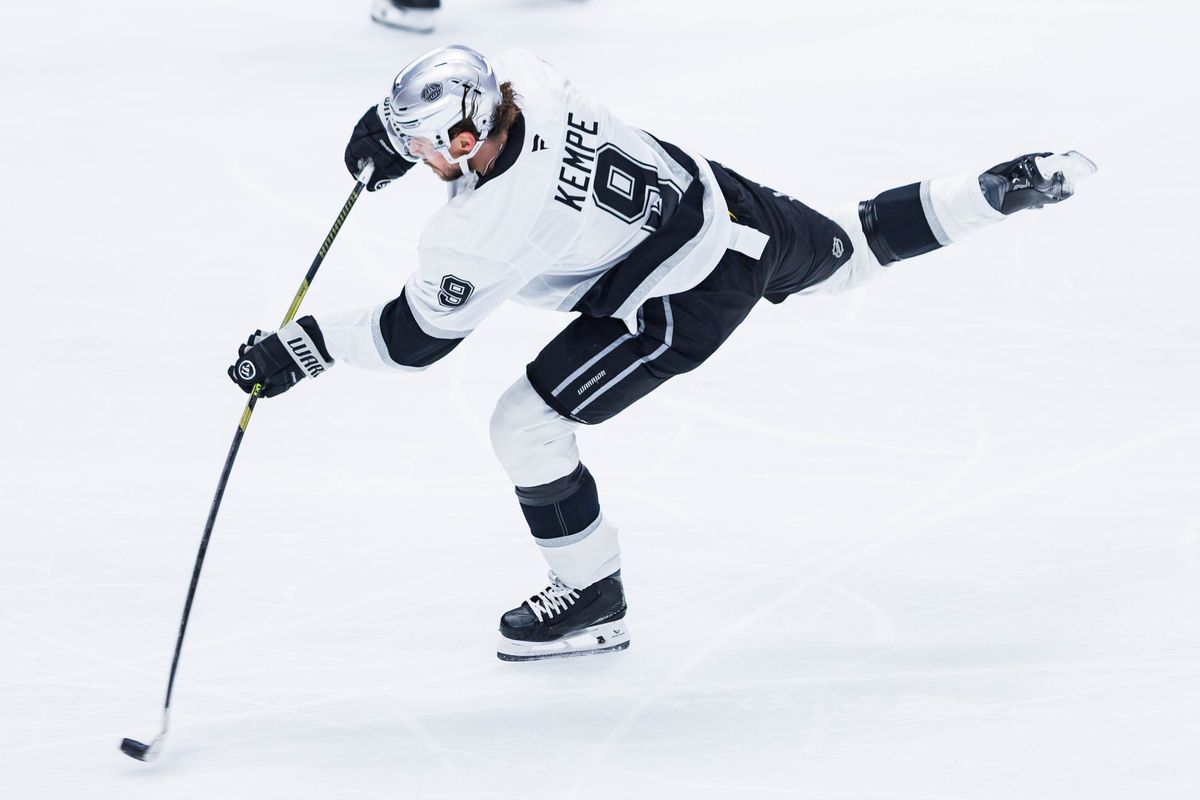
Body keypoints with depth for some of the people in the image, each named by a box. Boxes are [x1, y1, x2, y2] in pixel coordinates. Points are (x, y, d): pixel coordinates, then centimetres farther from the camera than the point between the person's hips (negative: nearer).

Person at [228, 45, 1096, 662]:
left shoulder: (485, 232, -33)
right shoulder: (522, 78, -16)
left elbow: (417, 338, -20)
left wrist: (302, 346, -12)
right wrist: (389, 124, 11)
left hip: (681, 301, -8)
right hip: (717, 196, 8)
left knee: (528, 424, -2)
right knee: (848, 251, 32)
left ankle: (594, 600, 13)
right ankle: (1003, 189, 33)